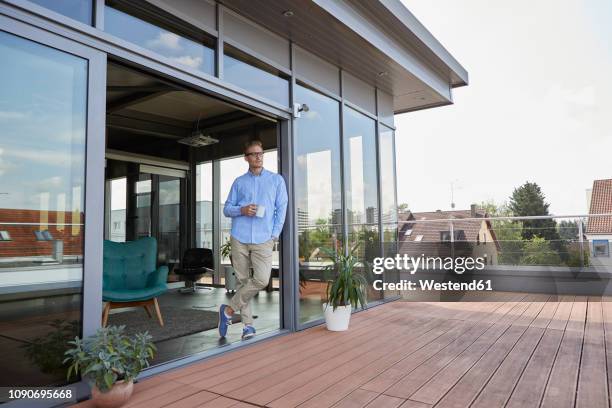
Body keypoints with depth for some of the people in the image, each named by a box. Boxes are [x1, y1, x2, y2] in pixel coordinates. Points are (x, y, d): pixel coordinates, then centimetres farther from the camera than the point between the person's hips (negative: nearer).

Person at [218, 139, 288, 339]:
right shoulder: (239, 182, 12)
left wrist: (274, 235, -3)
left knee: (261, 280, -13)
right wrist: (241, 210, -10)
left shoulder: (276, 180, 9)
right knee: (242, 280, 3)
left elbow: (281, 209, 6)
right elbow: (227, 209, 12)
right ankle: (248, 324, 15)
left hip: (263, 240, -1)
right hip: (239, 238, 1)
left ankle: (229, 310, 6)